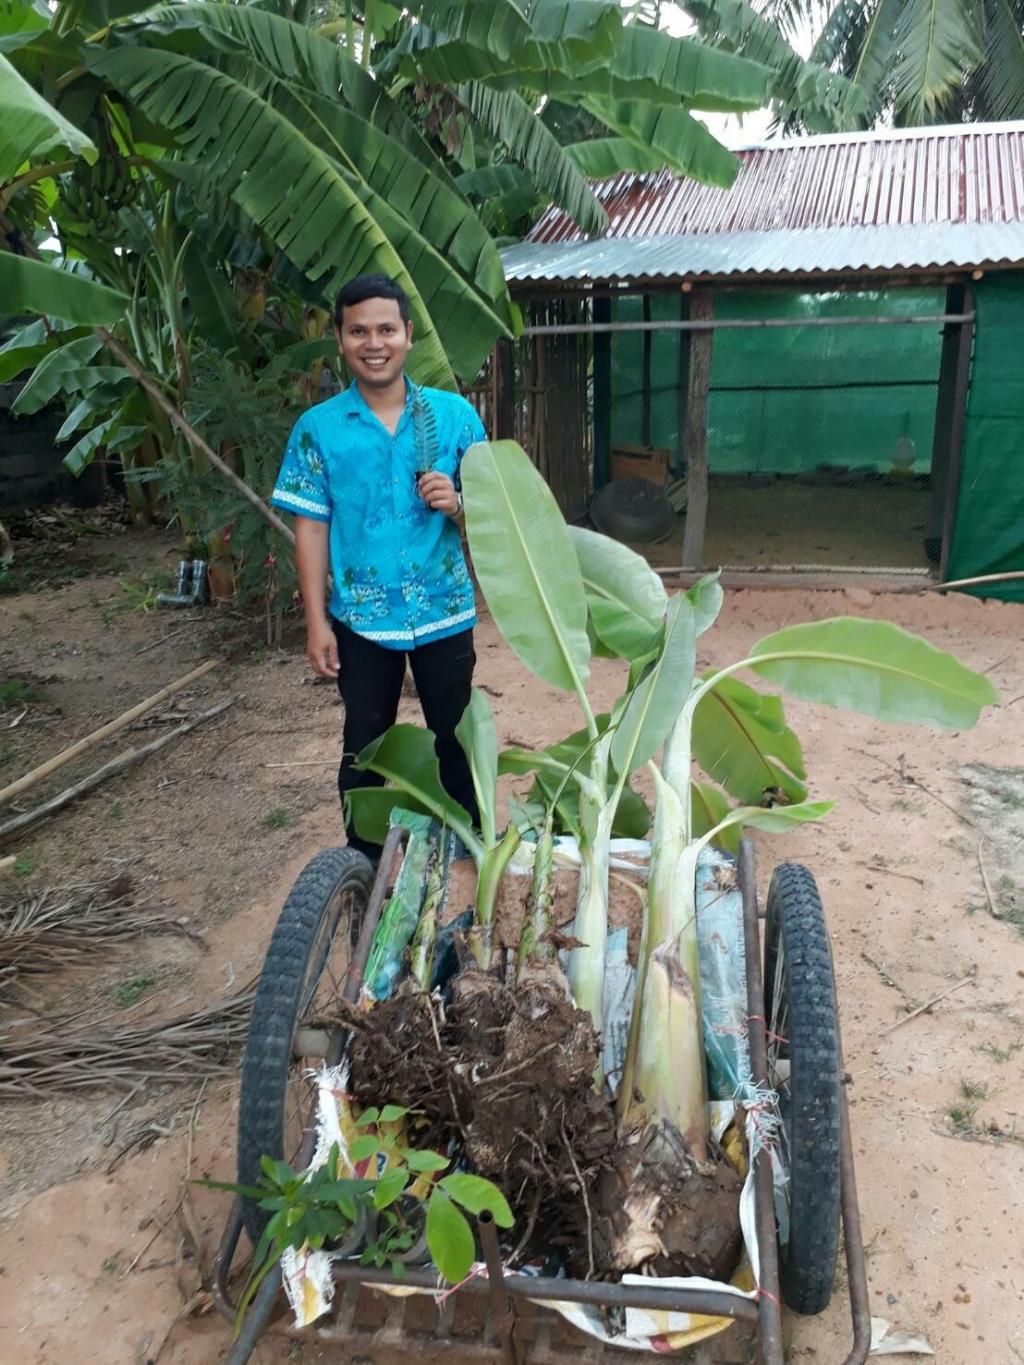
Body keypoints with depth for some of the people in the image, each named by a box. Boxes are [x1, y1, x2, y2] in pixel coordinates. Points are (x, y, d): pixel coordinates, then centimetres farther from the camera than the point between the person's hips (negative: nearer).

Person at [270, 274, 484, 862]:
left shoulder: (455, 414, -3)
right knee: (364, 747, 13)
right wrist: (317, 622, -5)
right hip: (361, 619, 0)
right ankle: (363, 861, 30)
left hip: (445, 612, 1)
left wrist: (456, 504, -21)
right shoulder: (318, 427, -3)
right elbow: (312, 528, -2)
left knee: (455, 738, 14)